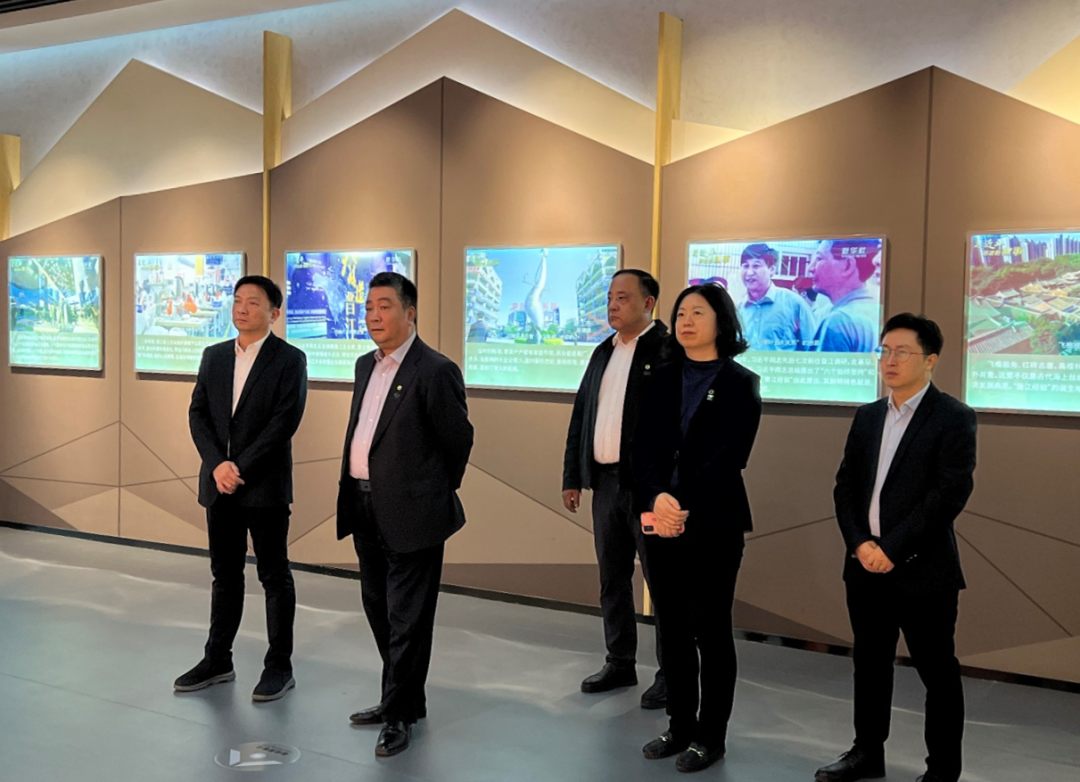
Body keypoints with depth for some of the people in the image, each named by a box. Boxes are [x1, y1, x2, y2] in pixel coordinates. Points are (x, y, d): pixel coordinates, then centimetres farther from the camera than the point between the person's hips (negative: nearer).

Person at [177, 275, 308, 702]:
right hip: (219, 483, 5)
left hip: (265, 486, -5)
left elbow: (284, 422, -14)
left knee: (274, 575, 3)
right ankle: (218, 661, 24)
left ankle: (279, 666, 12)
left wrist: (241, 468, -17)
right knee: (225, 574, 14)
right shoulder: (214, 356, 11)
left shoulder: (289, 360, -5)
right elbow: (198, 413, 6)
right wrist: (218, 465, -9)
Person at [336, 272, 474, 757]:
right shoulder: (366, 366, 12)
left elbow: (458, 438, -8)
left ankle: (399, 715, 13)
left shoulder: (434, 371, -14)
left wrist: (439, 491, 3)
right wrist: (356, 492, 17)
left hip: (410, 513, -9)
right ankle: (404, 698, 33)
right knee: (379, 608, 18)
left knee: (407, 618, 1)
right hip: (365, 509, 9)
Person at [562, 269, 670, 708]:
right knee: (612, 580, 14)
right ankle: (620, 663, 27)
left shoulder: (667, 350, -8)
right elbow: (580, 418, 17)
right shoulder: (603, 353, 15)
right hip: (605, 482, 7)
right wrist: (572, 477, 14)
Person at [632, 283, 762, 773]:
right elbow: (644, 448, 1)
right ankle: (680, 726, 24)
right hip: (662, 520, 4)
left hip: (714, 523, -4)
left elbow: (728, 458, -12)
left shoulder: (741, 384, -3)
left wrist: (686, 508, -19)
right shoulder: (662, 380, 10)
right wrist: (656, 498, -17)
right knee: (672, 627, 11)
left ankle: (711, 736, 17)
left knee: (711, 629, 4)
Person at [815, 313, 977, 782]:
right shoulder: (867, 417, 12)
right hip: (866, 566, 6)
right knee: (870, 664, 15)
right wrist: (859, 543, -8)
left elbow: (950, 494, -15)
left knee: (937, 672, 5)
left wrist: (892, 548, -18)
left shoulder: (953, 418, -6)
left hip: (923, 569, -6)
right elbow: (846, 486, 9)